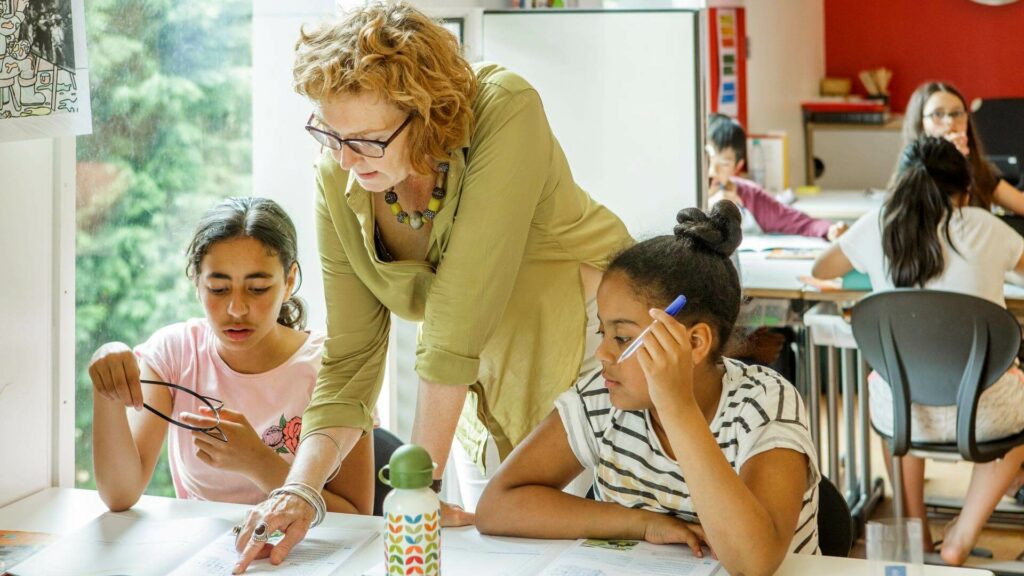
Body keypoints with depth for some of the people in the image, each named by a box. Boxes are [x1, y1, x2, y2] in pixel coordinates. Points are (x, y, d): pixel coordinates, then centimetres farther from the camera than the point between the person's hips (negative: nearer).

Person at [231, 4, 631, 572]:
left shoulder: (504, 112, -33)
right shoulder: (338, 180, -16)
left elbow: (460, 319, -34)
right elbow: (349, 359, -12)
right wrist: (300, 488, -27)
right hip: (485, 379, 4)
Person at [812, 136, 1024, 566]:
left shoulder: (876, 227, -2)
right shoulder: (984, 227, -4)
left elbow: (821, 270, 17)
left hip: (901, 415, 2)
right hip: (980, 414, -2)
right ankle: (961, 539, 27)